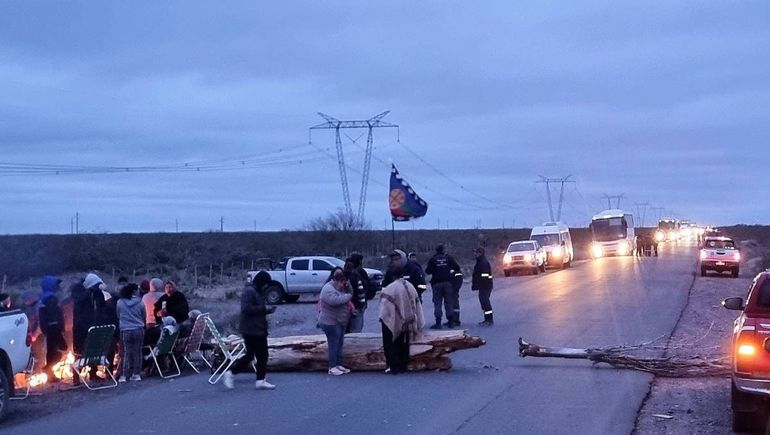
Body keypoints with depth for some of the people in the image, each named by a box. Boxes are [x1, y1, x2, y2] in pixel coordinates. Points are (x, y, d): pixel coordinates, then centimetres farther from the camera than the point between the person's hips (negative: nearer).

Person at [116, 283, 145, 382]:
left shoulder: (120, 302, -2)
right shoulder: (140, 302, -3)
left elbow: (118, 316, 10)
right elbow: (144, 316, 9)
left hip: (125, 330, 0)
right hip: (138, 330, 0)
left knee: (126, 352, 4)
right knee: (137, 352, 8)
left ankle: (124, 375, 0)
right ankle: (136, 374, 11)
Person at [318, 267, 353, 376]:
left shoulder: (340, 287, 12)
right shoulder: (328, 289, -20)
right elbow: (336, 300, -34)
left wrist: (348, 288, -7)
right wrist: (348, 295, -22)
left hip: (341, 322, 10)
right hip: (331, 322, -10)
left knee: (339, 344, 14)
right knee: (333, 345, -6)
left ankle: (339, 364, 22)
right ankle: (332, 367, -1)